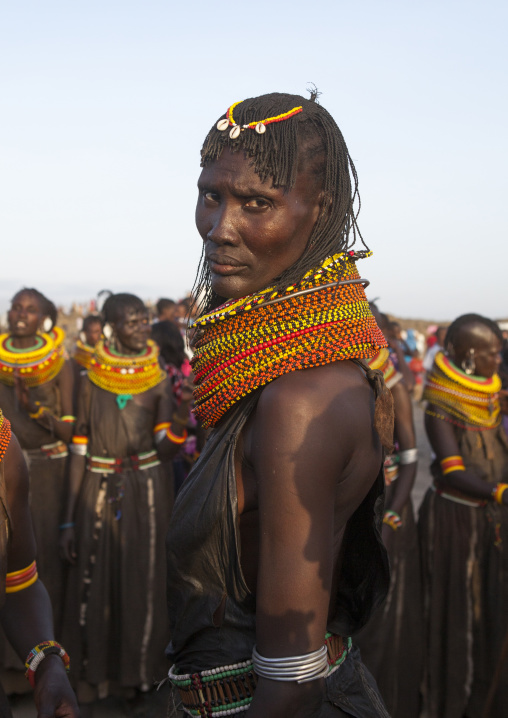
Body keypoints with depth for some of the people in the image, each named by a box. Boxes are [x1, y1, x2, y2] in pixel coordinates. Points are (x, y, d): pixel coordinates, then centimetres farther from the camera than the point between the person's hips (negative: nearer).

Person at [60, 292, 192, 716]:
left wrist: (184, 412, -25)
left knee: (142, 586, 7)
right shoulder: (92, 379, 1)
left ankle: (134, 674, 28)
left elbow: (165, 448, -6)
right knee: (93, 587, 4)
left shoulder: (159, 379, 1)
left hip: (146, 492, 0)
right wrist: (69, 518, 0)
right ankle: (92, 680, 23)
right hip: (98, 491, 0)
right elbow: (80, 448, 2)